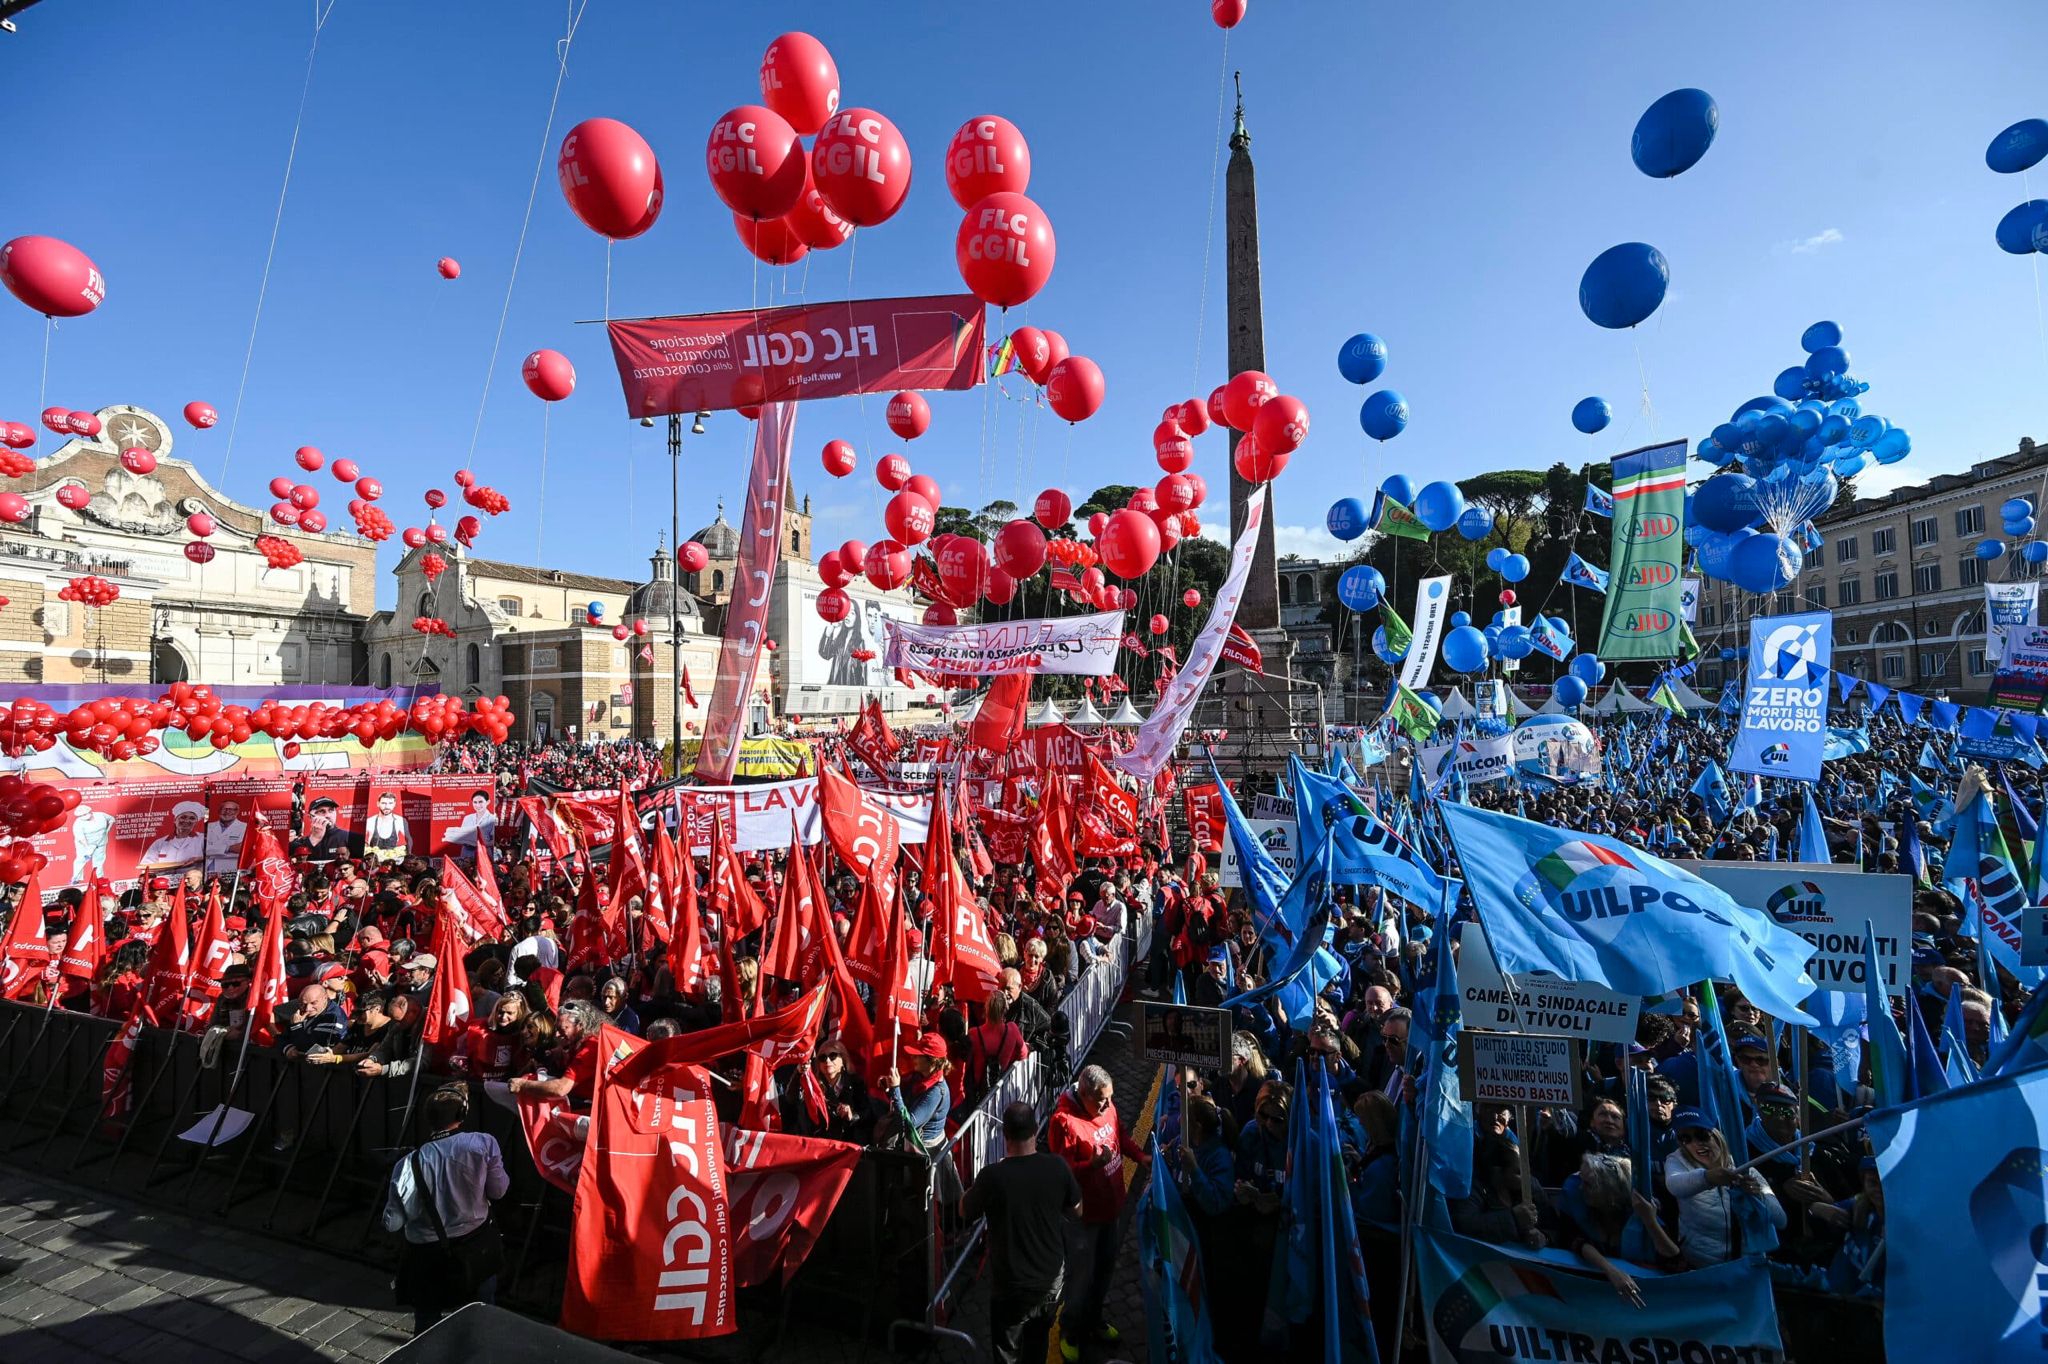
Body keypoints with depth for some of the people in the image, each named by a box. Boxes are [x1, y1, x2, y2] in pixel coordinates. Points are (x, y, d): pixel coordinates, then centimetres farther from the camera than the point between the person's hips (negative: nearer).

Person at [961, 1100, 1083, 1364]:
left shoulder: (992, 1176, -28)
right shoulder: (1057, 1166, -18)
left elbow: (965, 1211, -8)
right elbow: (1076, 1212, -1)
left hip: (1012, 1286, -3)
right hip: (1052, 1276, 3)